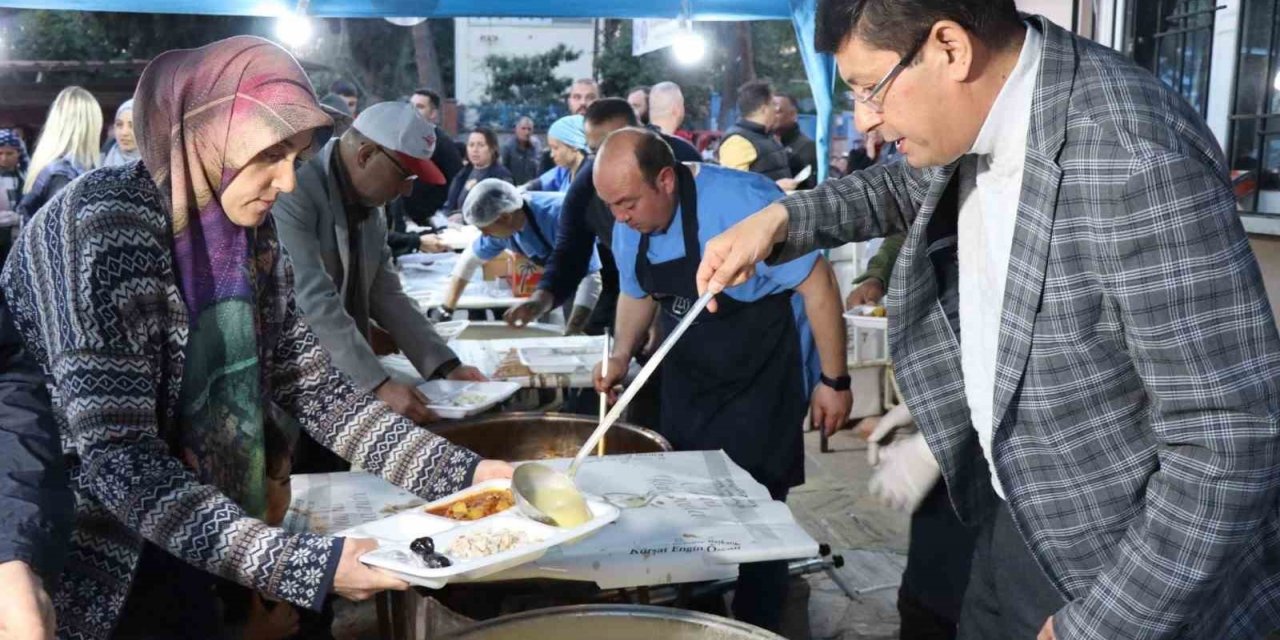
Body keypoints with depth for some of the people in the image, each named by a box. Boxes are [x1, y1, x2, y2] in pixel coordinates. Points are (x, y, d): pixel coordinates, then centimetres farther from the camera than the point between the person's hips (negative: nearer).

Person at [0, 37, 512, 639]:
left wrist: (466, 473, -11)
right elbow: (118, 456, -29)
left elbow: (316, 392, -2)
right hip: (81, 575, -6)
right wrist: (304, 564, -36)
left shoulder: (249, 234, -2)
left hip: (174, 560, 6)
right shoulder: (104, 228, -24)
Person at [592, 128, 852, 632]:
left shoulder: (739, 202, -27)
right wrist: (621, 354, -1)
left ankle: (756, 627, 21)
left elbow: (817, 283, -21)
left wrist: (834, 380, -18)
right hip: (688, 382, 7)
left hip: (763, 380, -7)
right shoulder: (629, 226, -4)